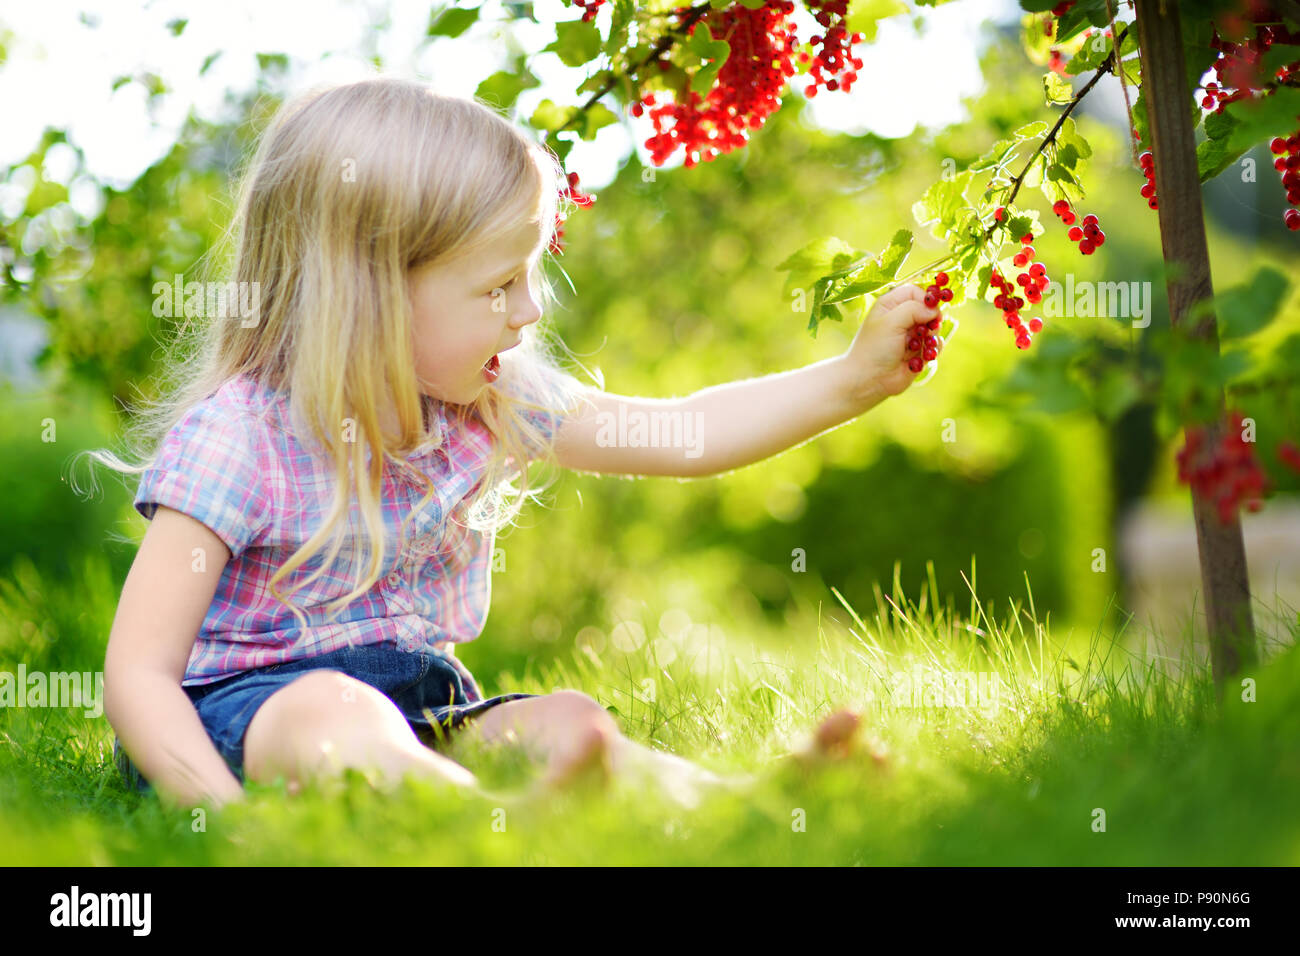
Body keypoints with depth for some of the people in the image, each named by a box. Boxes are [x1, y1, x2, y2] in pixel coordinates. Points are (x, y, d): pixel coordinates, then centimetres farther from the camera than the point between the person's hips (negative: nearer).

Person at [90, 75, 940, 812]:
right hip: (244, 708, -6)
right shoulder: (236, 439, -17)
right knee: (336, 714, -39)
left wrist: (854, 379, 3)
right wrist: (233, 815, -35)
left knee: (567, 720, -21)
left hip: (421, 710, 7)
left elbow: (684, 435, 11)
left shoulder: (494, 403, 4)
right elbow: (138, 673, -19)